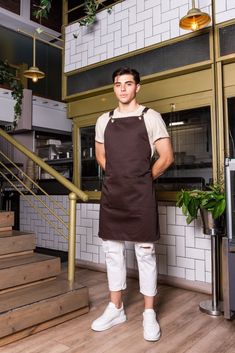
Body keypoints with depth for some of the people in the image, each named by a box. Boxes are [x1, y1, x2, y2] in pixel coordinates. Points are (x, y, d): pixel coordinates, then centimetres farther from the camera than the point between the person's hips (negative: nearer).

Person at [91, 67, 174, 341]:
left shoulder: (150, 117, 0)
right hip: (111, 193, 4)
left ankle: (149, 313, 17)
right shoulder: (103, 121, 11)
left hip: (140, 194, -4)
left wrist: (143, 180, 4)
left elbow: (166, 157, -2)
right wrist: (117, 177, 13)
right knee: (112, 251, 9)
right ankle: (115, 309, 25)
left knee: (145, 252, 3)